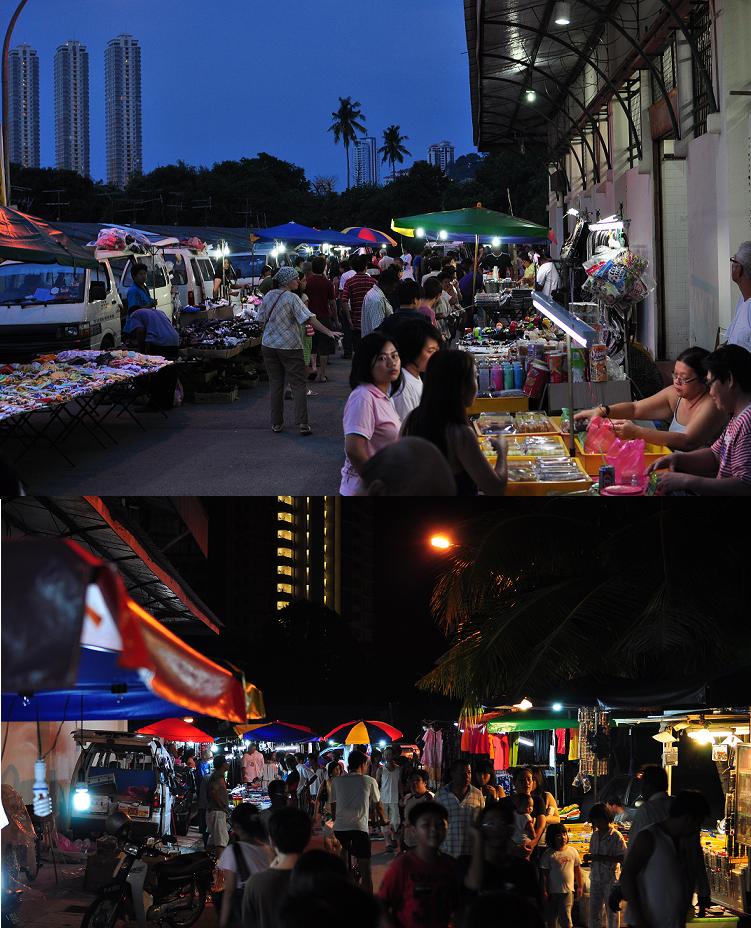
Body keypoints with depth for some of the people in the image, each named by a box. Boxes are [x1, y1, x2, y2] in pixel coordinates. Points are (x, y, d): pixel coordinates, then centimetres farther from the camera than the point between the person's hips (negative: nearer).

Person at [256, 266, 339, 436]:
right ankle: (302, 424, -9)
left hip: (269, 345, 5)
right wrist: (328, 332, -24)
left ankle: (276, 423, 14)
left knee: (275, 384, 11)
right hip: (290, 346, -5)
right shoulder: (292, 298, -13)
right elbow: (308, 318, -21)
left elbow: (261, 319, 9)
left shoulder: (268, 296, 3)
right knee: (298, 385, -1)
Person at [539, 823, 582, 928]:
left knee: (565, 917, -5)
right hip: (553, 892, -1)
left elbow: (577, 870, 10)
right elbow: (544, 874, -6)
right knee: (552, 919, 10)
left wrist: (579, 887, 10)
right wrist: (544, 891, -10)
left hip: (568, 891, 1)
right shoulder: (548, 854, -7)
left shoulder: (572, 851, 2)